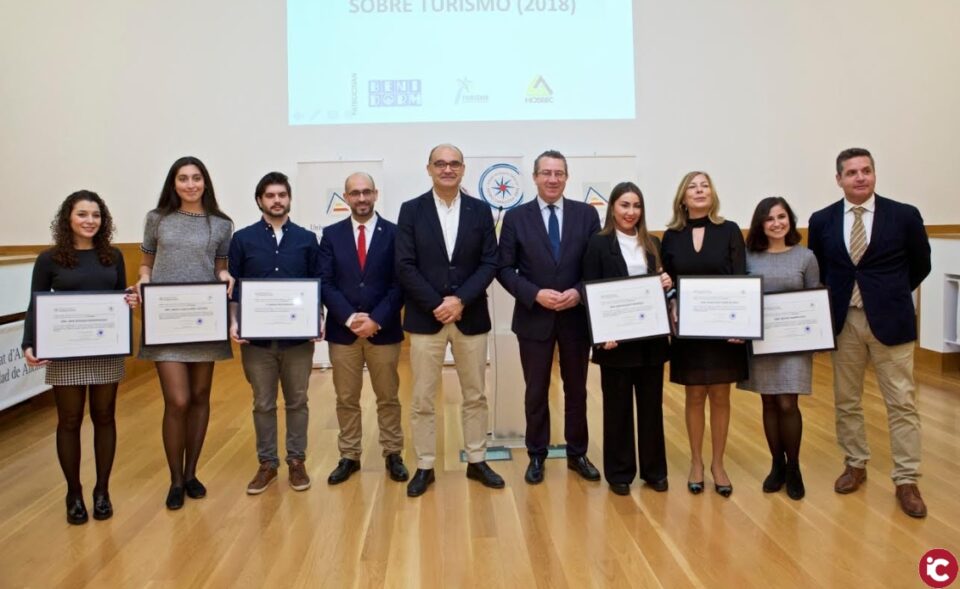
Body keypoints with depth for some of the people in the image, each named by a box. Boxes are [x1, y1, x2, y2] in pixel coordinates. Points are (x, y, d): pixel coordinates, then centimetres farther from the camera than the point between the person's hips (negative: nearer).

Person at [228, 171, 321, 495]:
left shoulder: (307, 239, 4)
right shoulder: (242, 239, 3)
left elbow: (318, 285, 6)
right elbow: (233, 286, 4)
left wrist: (318, 320, -7)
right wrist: (233, 322, -8)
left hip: (298, 336, 0)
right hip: (257, 337, 0)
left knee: (297, 402, 9)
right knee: (263, 404, 9)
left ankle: (296, 461, 22)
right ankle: (267, 463, 22)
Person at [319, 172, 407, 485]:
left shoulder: (394, 233, 0)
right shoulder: (331, 234, 5)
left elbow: (399, 284, -5)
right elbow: (325, 283, -1)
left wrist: (376, 319, -14)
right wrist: (349, 318, -13)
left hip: (383, 329, -1)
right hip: (342, 330, 1)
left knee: (388, 397, 9)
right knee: (346, 399, 9)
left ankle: (393, 455, 21)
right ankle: (349, 456, 21)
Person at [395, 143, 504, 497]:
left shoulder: (480, 210, 4)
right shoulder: (411, 210, 0)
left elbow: (490, 263, -2)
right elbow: (405, 267, -6)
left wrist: (460, 300, -15)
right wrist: (436, 305, -15)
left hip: (471, 317, 2)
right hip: (425, 318, -1)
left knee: (475, 396, 11)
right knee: (423, 399, 5)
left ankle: (476, 461, 26)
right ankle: (424, 467, 18)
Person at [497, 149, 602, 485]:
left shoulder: (587, 214, 2)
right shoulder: (516, 217, -1)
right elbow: (504, 269, -3)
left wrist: (579, 293, -15)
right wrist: (535, 294, -16)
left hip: (577, 316, 1)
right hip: (534, 317, -1)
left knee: (577, 389, 13)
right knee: (536, 391, 9)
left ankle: (577, 454, 28)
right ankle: (537, 456, 24)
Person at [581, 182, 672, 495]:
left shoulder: (653, 244, 10)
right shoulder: (598, 244, -3)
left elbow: (662, 285, 17)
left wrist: (667, 284, -7)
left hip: (652, 337, 4)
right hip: (616, 338, -4)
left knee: (652, 404, 12)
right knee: (617, 406, 7)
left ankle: (654, 469, 25)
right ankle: (619, 472, 20)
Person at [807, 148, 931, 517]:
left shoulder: (905, 215, -3)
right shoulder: (822, 220, 1)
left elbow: (920, 265, 9)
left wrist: (891, 294, 11)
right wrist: (833, 301, 5)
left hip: (891, 320, -2)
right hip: (842, 321, 2)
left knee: (902, 403, 2)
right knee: (846, 401, 11)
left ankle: (906, 481, 13)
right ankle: (855, 466, 28)